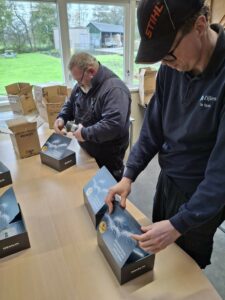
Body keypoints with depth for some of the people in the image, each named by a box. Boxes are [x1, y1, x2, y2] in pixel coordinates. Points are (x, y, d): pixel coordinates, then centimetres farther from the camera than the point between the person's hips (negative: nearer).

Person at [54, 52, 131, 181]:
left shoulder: (114, 89, -28)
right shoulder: (82, 84, 1)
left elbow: (114, 125, -39)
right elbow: (70, 104, 15)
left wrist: (85, 133, -30)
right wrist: (62, 117, -6)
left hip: (109, 156, -8)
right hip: (87, 150, 8)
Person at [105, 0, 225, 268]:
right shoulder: (172, 67, -8)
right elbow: (153, 126, -2)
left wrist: (180, 224, -29)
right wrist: (129, 175, -6)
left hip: (202, 196, -5)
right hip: (167, 180, 6)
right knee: (157, 253, 28)